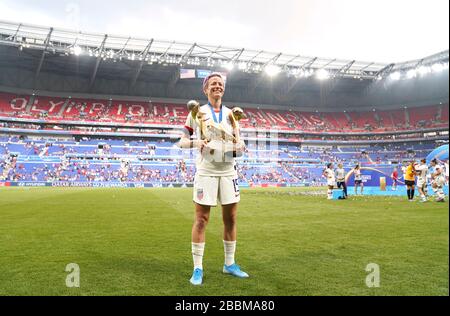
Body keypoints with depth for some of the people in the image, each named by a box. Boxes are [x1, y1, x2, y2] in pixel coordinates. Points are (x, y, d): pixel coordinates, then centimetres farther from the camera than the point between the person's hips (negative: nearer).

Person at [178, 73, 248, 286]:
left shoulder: (230, 114, 12)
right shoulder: (197, 112, 2)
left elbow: (235, 141, 16)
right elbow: (182, 141, 1)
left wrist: (240, 146, -8)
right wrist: (195, 143, -20)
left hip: (228, 171, 4)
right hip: (206, 172, -4)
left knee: (230, 218, 7)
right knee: (201, 220, -2)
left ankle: (229, 264, 22)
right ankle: (198, 268, 8)